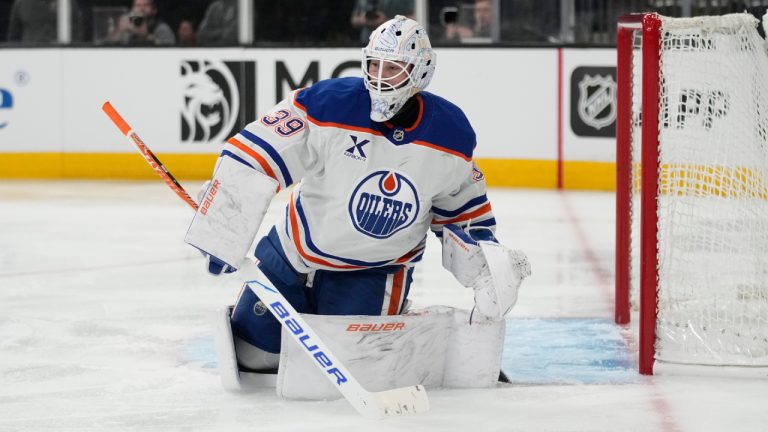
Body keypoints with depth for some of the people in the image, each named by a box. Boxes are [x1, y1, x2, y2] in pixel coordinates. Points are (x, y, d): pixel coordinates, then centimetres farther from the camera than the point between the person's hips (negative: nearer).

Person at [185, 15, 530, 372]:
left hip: (375, 272, 0)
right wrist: (222, 241, -28)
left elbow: (462, 212, 4)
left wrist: (487, 268, -11)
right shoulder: (327, 105, -24)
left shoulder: (451, 134, -13)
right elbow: (248, 163, -24)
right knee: (251, 355, 3)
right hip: (293, 254, 0)